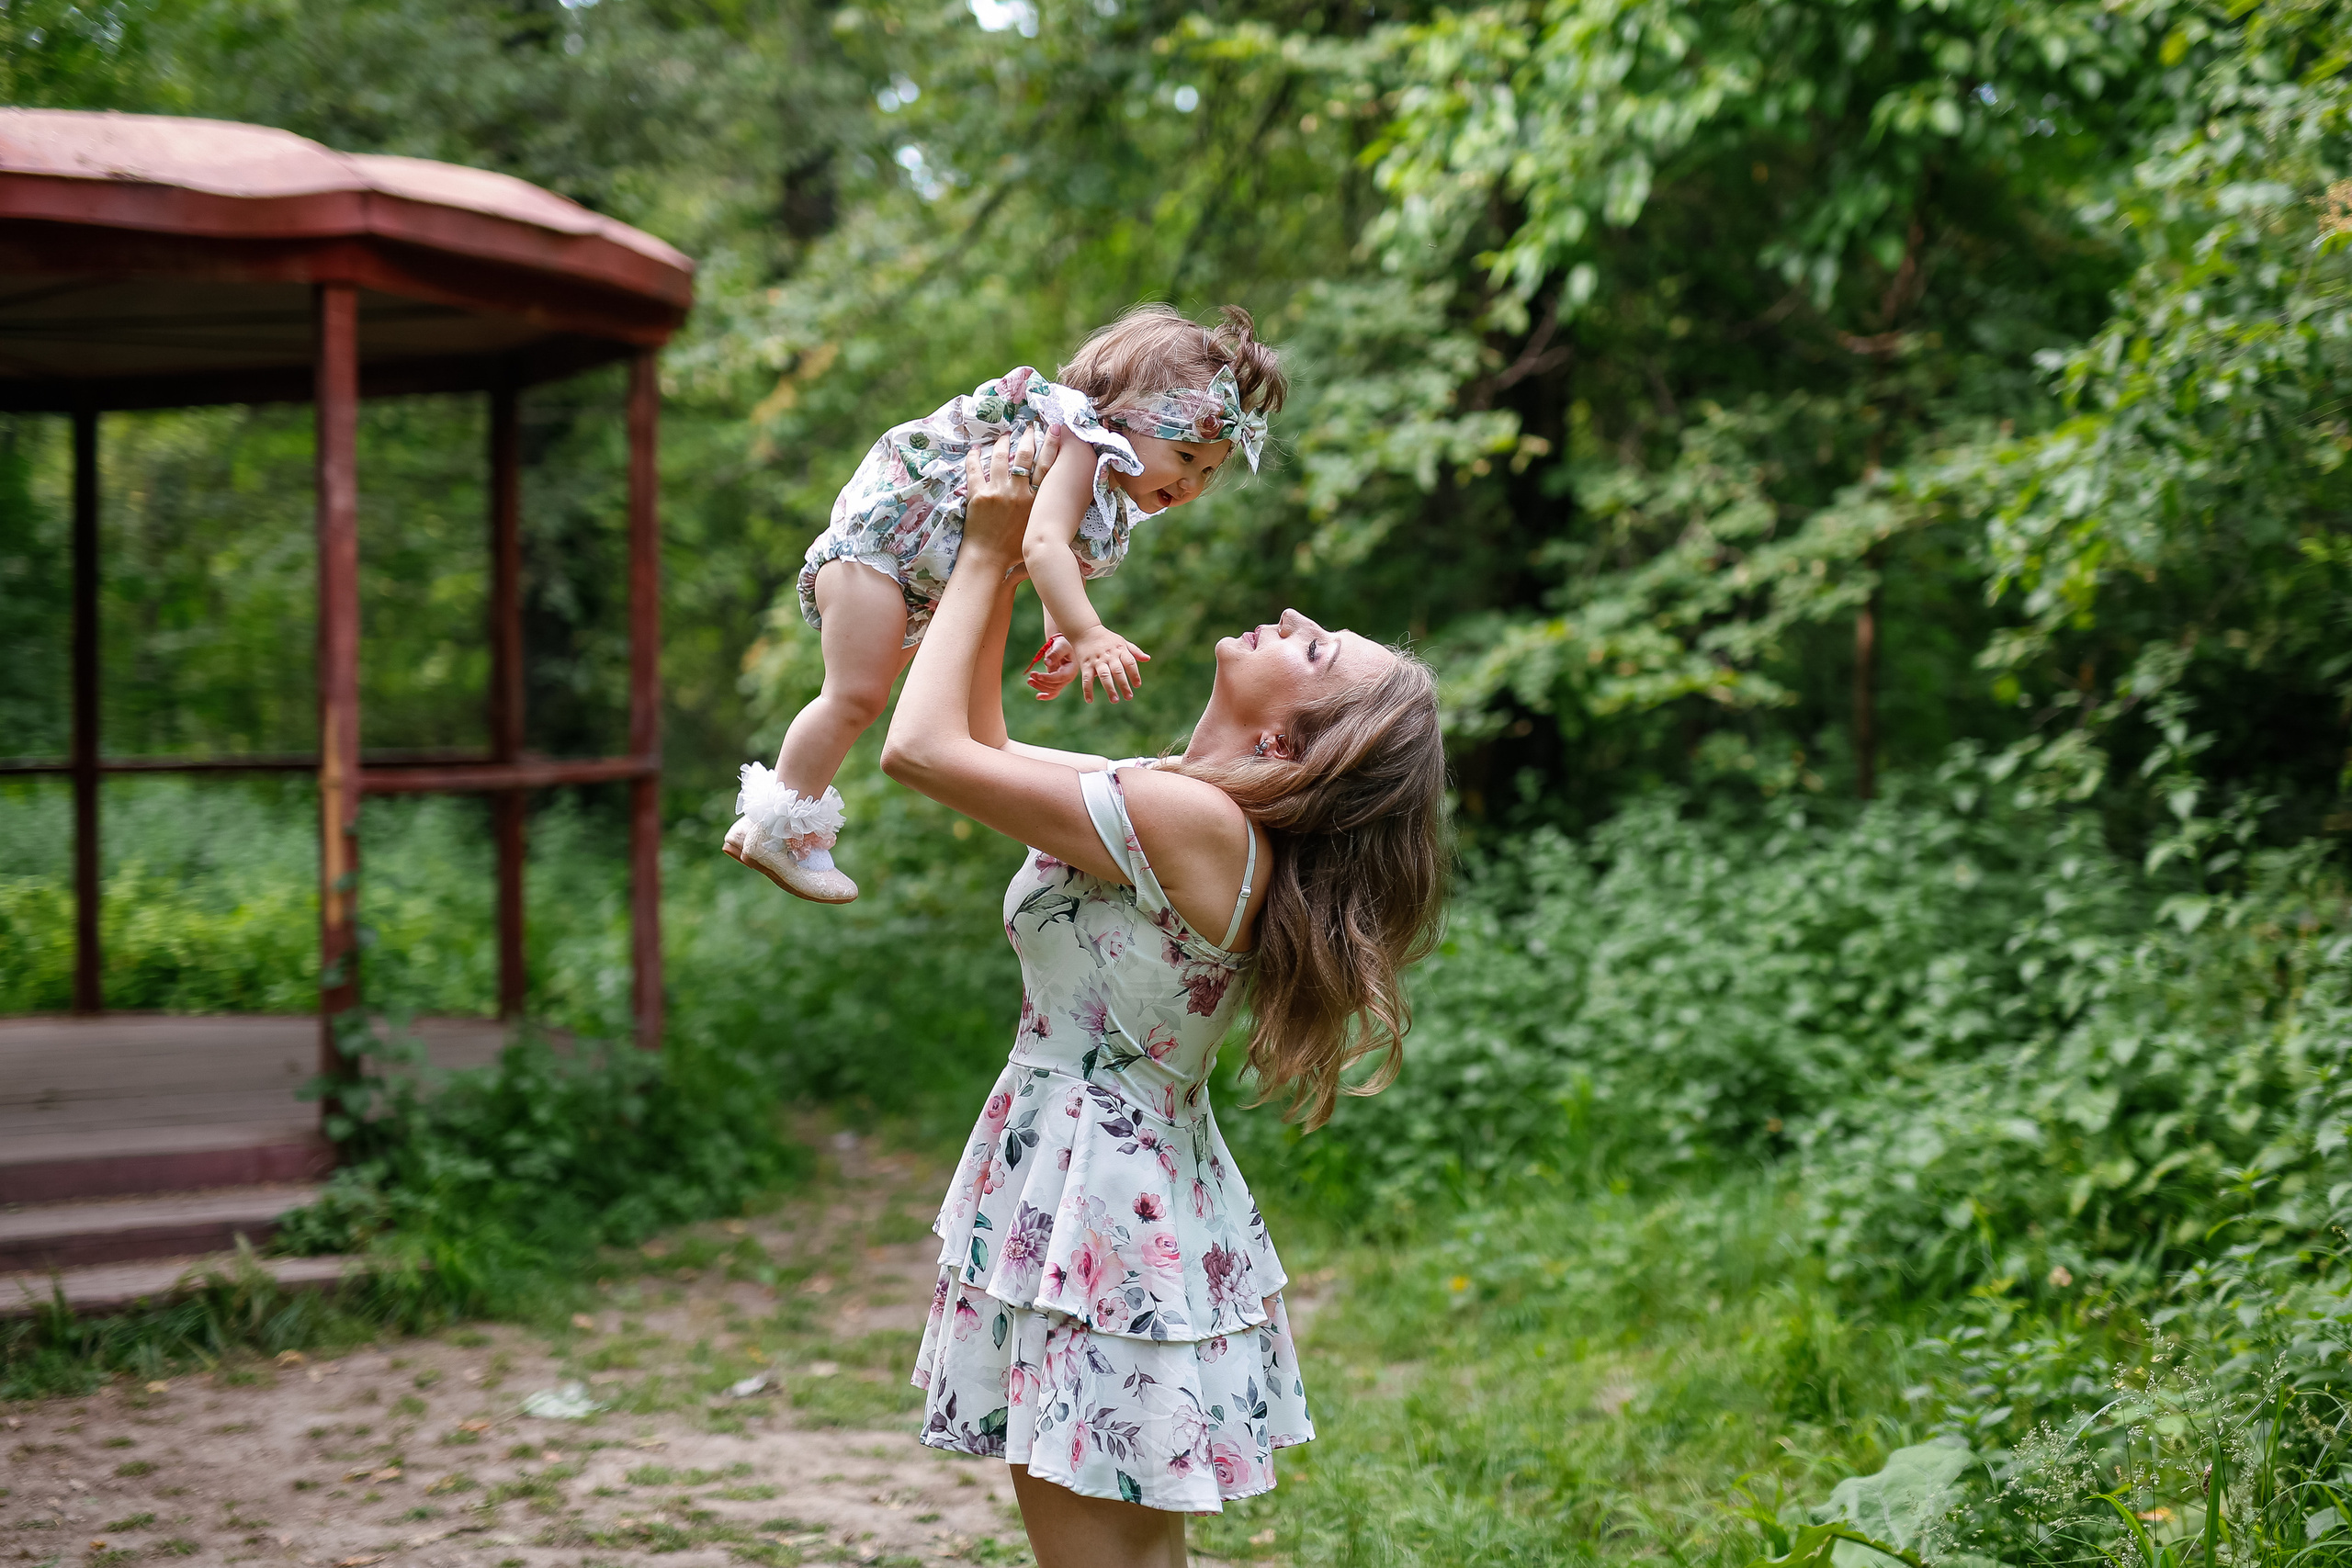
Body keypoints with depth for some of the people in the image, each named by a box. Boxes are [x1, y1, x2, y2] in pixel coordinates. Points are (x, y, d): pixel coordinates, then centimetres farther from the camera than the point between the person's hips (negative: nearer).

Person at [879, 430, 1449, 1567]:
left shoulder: (1190, 822, -22)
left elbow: (921, 749, -20)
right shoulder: (1183, 808, 6)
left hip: (1098, 1198, -10)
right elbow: (985, 747, 19)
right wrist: (1005, 562, 15)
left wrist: (987, 553, -10)